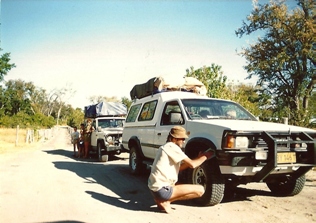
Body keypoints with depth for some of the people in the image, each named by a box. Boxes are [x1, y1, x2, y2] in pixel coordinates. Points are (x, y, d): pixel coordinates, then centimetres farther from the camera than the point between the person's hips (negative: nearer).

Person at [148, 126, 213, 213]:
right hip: (161, 189, -10)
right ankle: (165, 201, -7)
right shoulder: (171, 147, -11)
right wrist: (205, 156, 3)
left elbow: (179, 167, 19)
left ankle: (161, 199, 11)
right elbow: (192, 164, -13)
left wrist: (198, 158, 14)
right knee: (200, 190, -8)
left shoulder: (166, 147, 18)